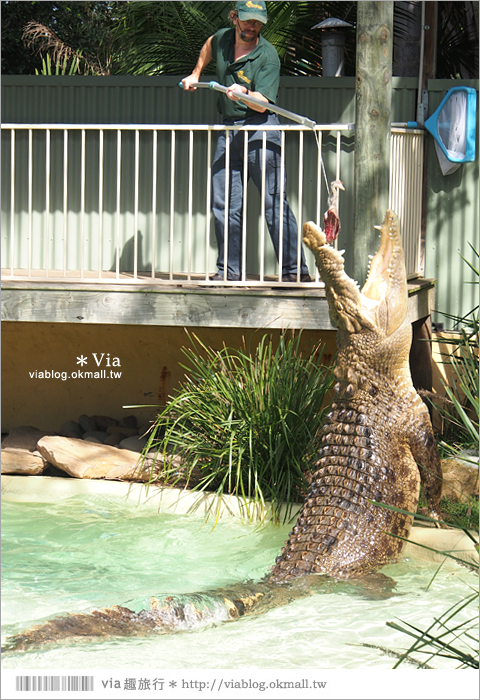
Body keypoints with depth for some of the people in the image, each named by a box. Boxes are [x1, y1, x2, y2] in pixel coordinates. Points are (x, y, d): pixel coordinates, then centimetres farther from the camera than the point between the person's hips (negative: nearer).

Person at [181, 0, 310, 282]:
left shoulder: (268, 56, -10)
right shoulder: (223, 39, 8)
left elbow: (262, 103, -18)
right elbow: (209, 45, 34)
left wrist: (243, 93, -36)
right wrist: (196, 74, 35)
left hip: (260, 127, -6)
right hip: (229, 130, 6)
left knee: (275, 202, -10)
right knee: (224, 204, 4)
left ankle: (295, 270, -9)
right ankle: (229, 270, 11)